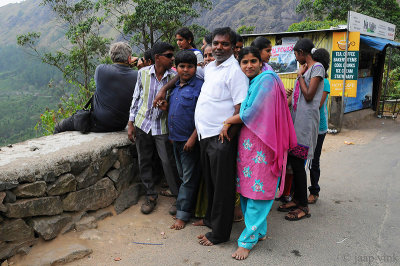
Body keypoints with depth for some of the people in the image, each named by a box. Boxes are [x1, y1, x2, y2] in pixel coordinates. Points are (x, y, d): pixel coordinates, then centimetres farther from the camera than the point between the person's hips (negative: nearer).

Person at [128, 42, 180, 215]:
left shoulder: (174, 76, -7)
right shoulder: (143, 73, -2)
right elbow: (136, 98, 5)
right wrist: (131, 124, 4)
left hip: (162, 126, -2)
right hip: (142, 123, 3)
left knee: (168, 162, -1)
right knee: (144, 162, 10)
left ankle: (178, 198, 16)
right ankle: (151, 196, 27)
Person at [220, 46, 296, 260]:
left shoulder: (267, 79, -9)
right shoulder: (249, 82, 16)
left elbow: (253, 113, -14)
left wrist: (229, 121, -5)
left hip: (261, 143, -8)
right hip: (246, 141, 8)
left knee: (256, 191, -2)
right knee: (246, 188, 11)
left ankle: (248, 240, 6)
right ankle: (259, 231, 25)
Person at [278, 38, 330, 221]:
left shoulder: (317, 67, -7)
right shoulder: (306, 68, 19)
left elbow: (309, 96, -15)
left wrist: (300, 75, -5)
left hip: (306, 120, -9)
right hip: (296, 117, 9)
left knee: (297, 162, -7)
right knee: (293, 161, 10)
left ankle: (303, 206, 3)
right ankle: (296, 199, 21)